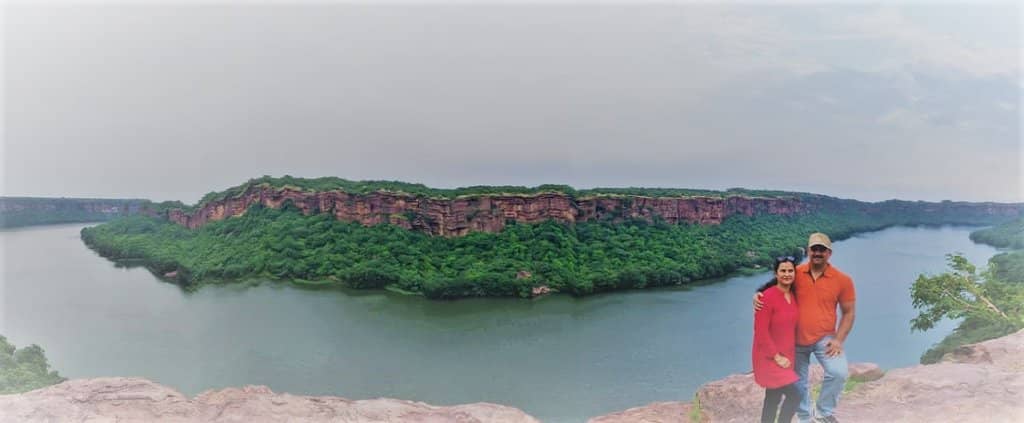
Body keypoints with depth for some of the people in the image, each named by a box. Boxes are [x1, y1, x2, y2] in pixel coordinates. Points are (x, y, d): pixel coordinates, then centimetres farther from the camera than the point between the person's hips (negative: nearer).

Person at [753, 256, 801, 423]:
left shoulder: (793, 296, 5)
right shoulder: (768, 296, -18)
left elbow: (792, 326, 11)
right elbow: (761, 331, -19)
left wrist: (787, 355, 4)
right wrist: (776, 356, -16)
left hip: (786, 356, 7)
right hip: (769, 357, -7)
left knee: (773, 398, 15)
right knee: (794, 395, -13)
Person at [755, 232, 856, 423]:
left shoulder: (842, 280, -7)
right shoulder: (796, 273, -6)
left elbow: (848, 312, -1)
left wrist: (839, 340, -11)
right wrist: (758, 295, -18)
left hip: (824, 338, -1)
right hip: (796, 339, 2)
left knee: (839, 372, -23)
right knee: (798, 382, 13)